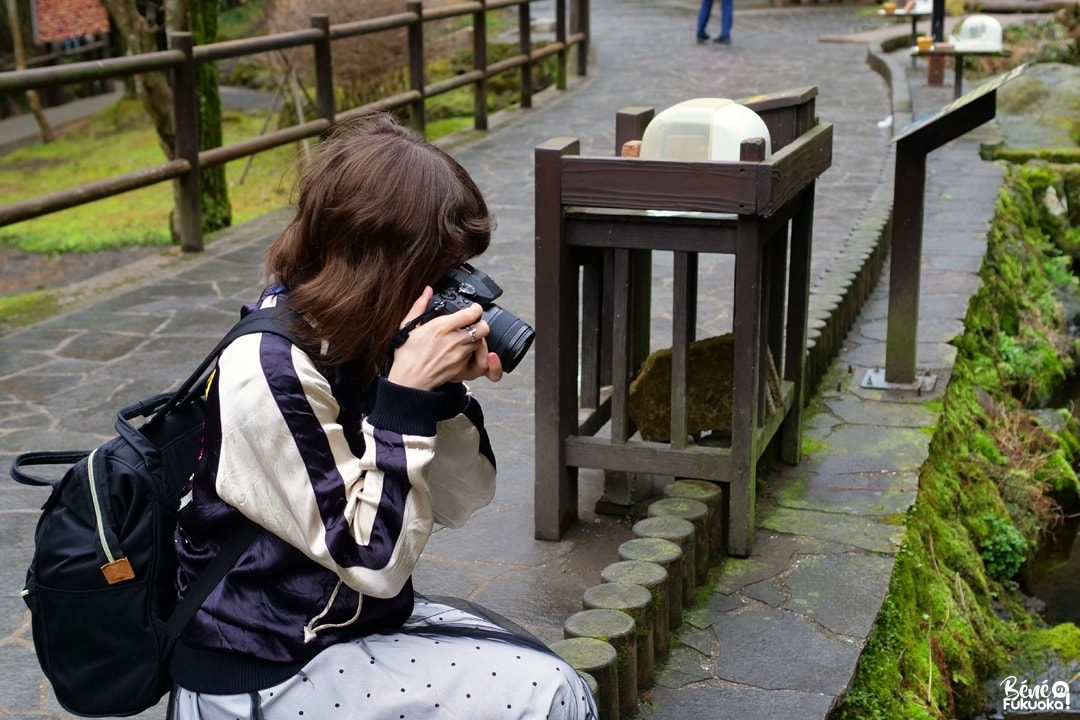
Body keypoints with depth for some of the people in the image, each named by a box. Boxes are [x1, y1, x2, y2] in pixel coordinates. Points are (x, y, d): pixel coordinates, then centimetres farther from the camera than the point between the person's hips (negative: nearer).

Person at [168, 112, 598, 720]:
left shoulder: (361, 339, -1)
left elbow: (460, 504, 1)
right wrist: (409, 395, -27)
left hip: (359, 619, 8)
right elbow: (374, 561, -23)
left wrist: (448, 384, -14)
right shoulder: (269, 372, -24)